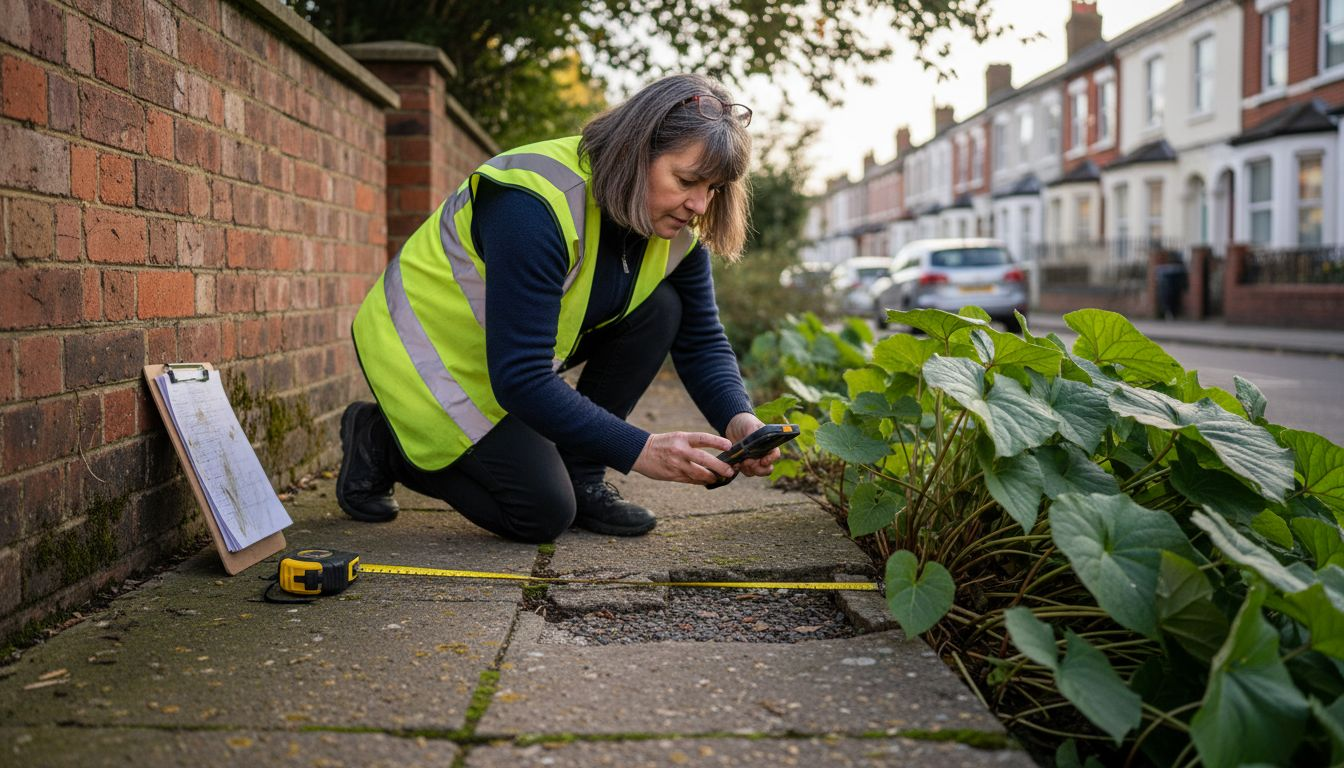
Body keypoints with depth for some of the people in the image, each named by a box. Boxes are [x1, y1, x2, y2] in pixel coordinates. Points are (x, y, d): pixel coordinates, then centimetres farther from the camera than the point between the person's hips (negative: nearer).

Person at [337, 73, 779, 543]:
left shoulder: (677, 226, -10)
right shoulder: (536, 204, -34)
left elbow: (702, 341, -3)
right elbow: (519, 379, -36)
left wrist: (737, 419, -23)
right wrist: (641, 451, -41)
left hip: (526, 349, 7)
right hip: (428, 345, -7)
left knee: (659, 307, -12)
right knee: (544, 513, -13)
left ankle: (581, 478, -2)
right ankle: (382, 442, 7)